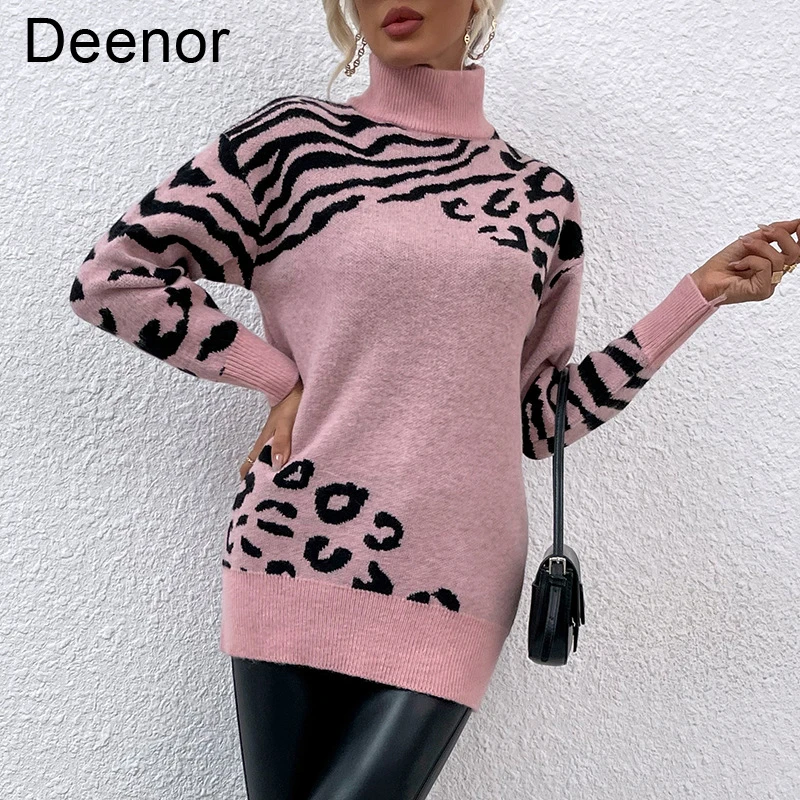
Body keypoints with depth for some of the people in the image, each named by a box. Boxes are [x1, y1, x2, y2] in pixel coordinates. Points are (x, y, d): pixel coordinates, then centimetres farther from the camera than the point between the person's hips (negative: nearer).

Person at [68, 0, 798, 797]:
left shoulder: (542, 195, 9)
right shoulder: (291, 138, 2)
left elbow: (536, 417, 10)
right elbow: (110, 276, 2)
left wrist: (701, 292, 6)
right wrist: (279, 375, -4)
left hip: (453, 583, 1)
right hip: (294, 558, 0)